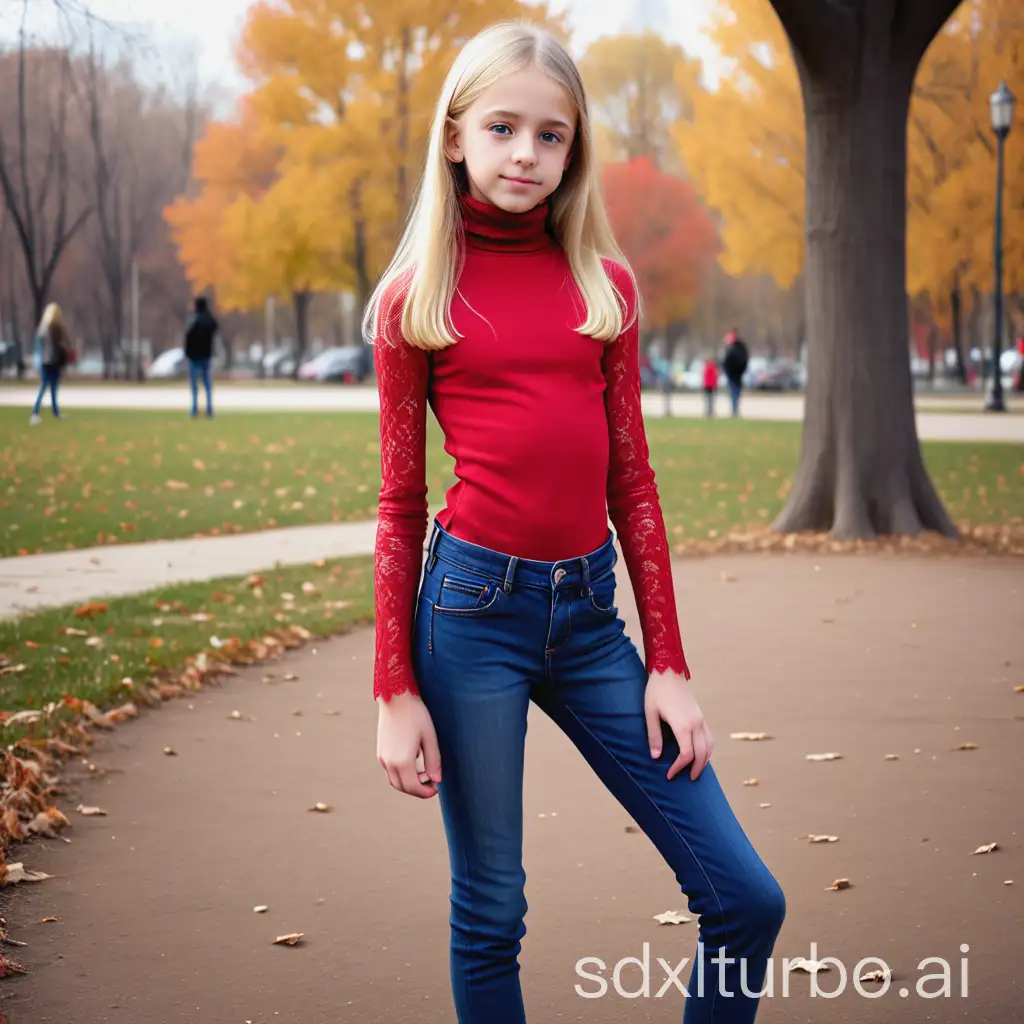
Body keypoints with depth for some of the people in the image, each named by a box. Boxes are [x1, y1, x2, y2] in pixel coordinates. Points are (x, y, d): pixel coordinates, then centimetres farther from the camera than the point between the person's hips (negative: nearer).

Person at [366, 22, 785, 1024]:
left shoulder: (606, 285, 8)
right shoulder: (417, 298, 1)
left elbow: (630, 481, 9)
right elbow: (400, 502, 3)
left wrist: (668, 665, 5)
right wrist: (395, 694, -1)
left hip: (591, 613, 3)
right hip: (473, 606, -3)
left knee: (746, 899, 1)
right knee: (490, 917, 6)